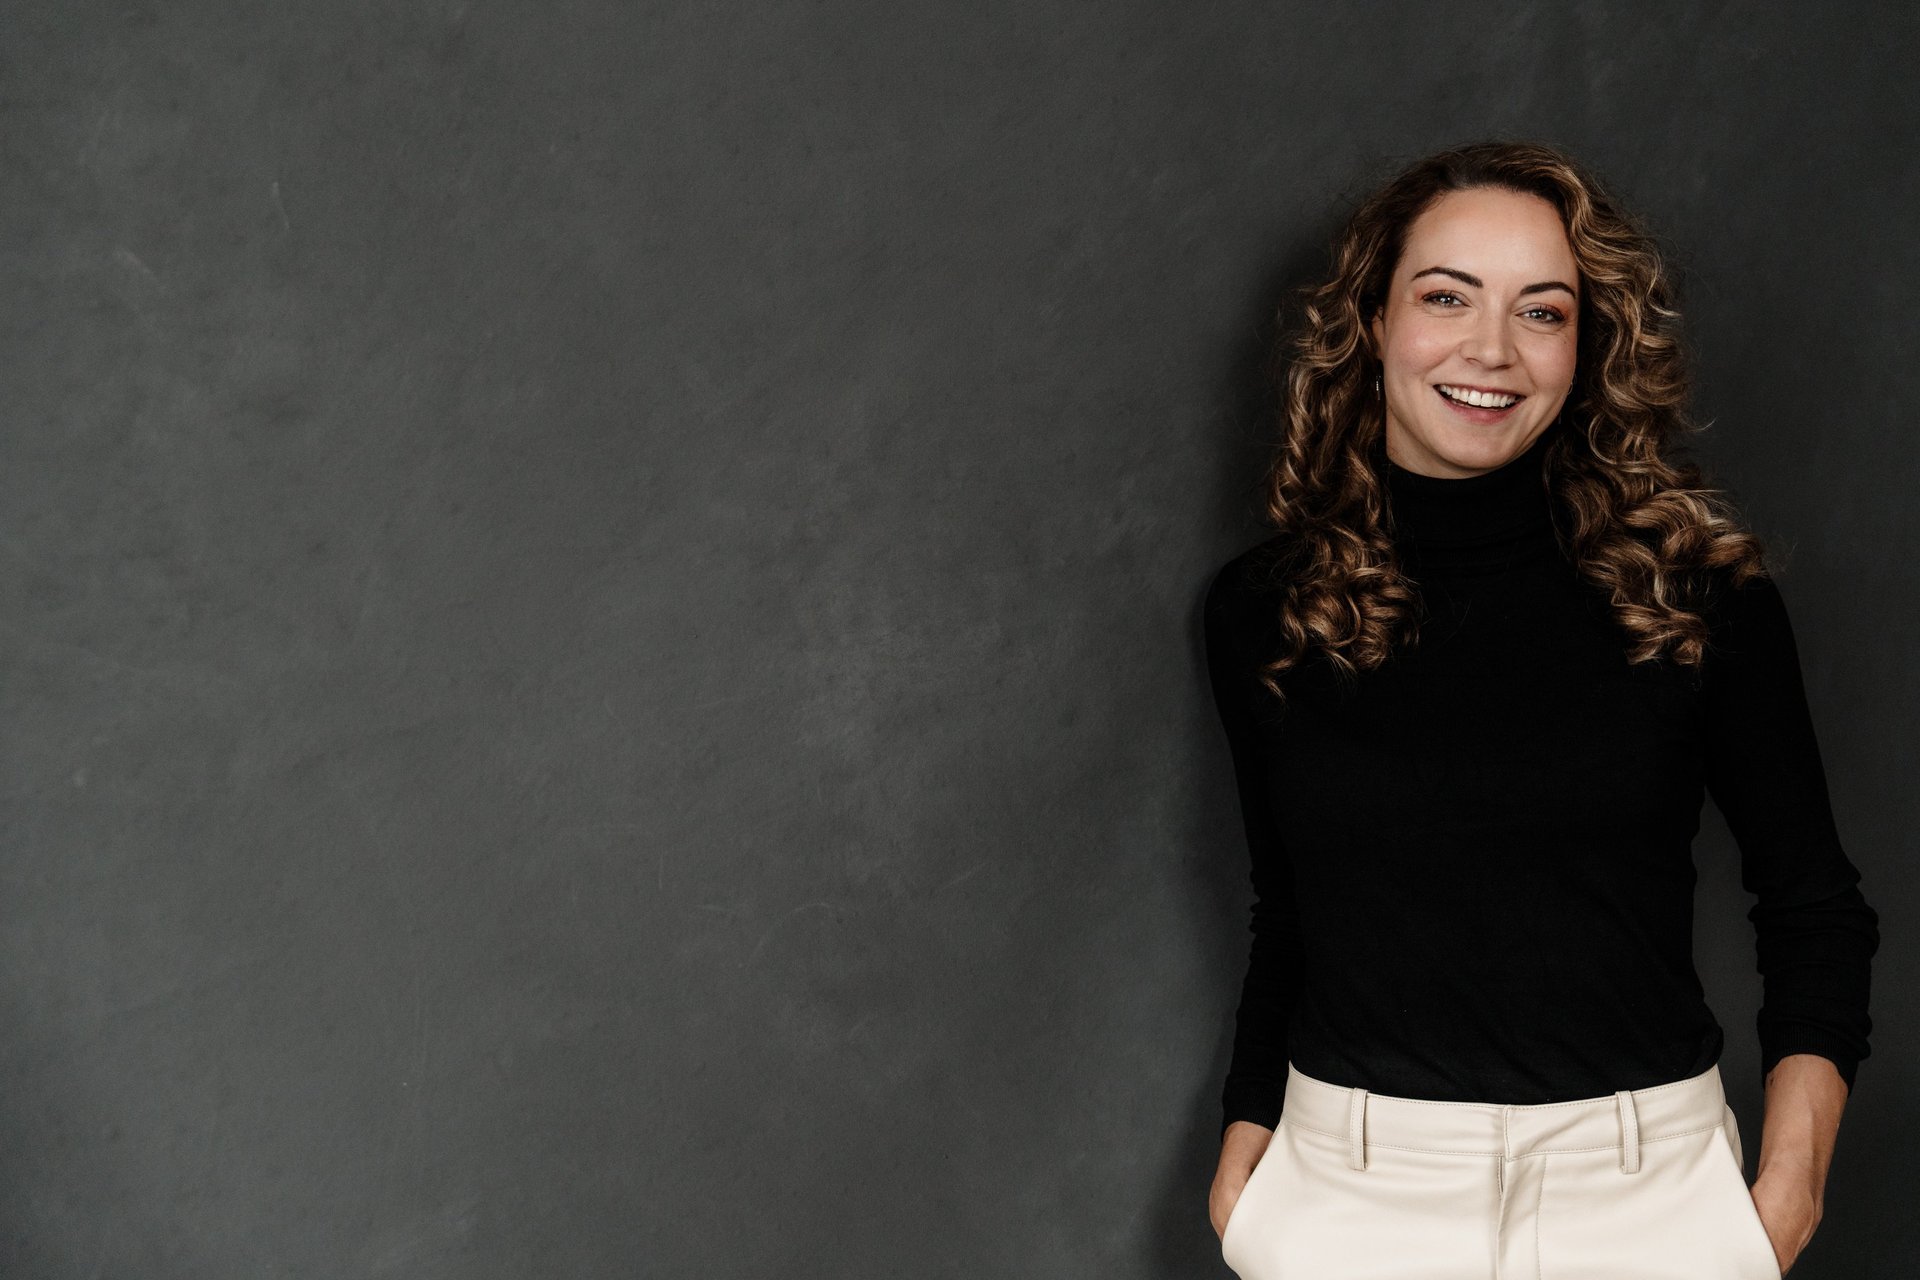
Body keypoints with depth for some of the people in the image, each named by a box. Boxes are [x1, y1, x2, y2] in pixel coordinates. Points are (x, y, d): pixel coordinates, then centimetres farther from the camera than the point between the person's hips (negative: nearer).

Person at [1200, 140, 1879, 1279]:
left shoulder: (1700, 591, -5)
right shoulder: (1264, 610, 0)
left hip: (1645, 1184, -1)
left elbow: (1814, 908, 2)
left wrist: (1788, 1185, -7)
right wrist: (1244, 1145, 3)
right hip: (1352, 1187, 1)